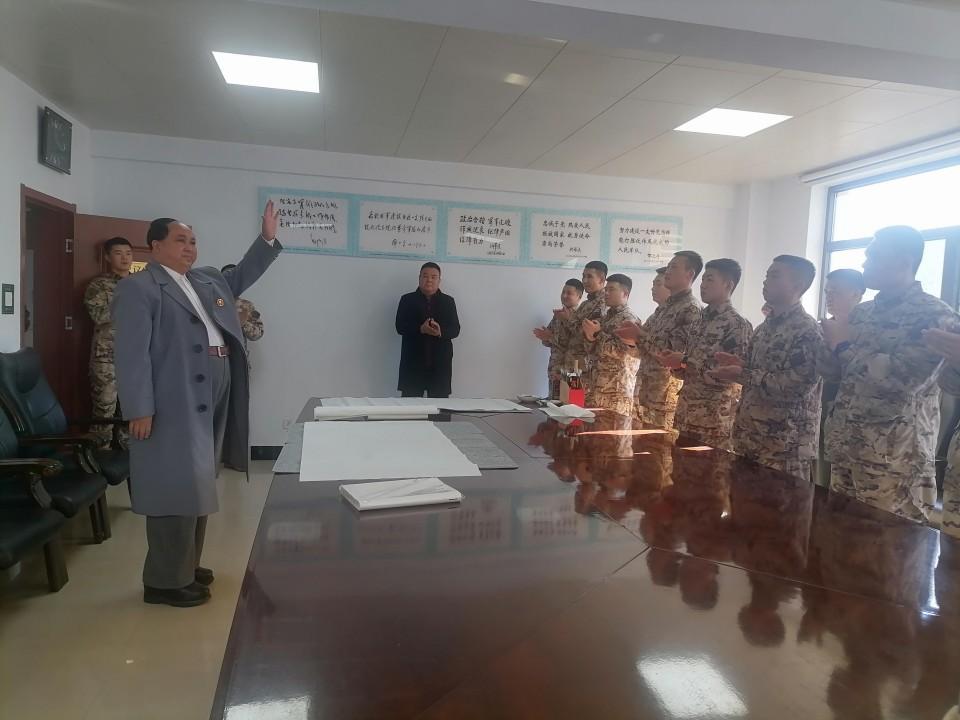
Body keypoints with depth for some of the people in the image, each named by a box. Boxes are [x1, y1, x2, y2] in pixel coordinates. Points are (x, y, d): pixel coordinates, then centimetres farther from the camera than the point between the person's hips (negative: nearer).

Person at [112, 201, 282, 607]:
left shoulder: (207, 280, 18)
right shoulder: (139, 288, -5)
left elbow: (239, 279, 35)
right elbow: (132, 353, -12)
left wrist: (267, 239, 23)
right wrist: (140, 410, -18)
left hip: (210, 401, 8)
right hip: (174, 405, -8)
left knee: (196, 484, 14)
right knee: (175, 488, -4)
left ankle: (187, 566, 27)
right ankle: (166, 581, 7)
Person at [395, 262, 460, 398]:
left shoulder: (448, 301, 12)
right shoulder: (407, 300, 9)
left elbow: (455, 329, 5)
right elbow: (400, 327, 0)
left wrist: (441, 332, -17)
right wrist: (421, 329, -18)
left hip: (440, 363, 1)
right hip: (413, 362, -1)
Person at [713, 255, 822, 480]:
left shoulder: (806, 331, -13)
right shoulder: (765, 326, 13)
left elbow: (796, 385, -22)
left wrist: (742, 375, -21)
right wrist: (739, 364, 1)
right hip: (750, 438, 8)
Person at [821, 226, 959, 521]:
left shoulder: (935, 316, -9)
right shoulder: (862, 312, 11)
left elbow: (904, 378, -23)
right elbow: (834, 371, 15)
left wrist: (843, 345, -13)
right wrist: (831, 342, -5)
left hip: (894, 461, -6)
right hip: (844, 449, 6)